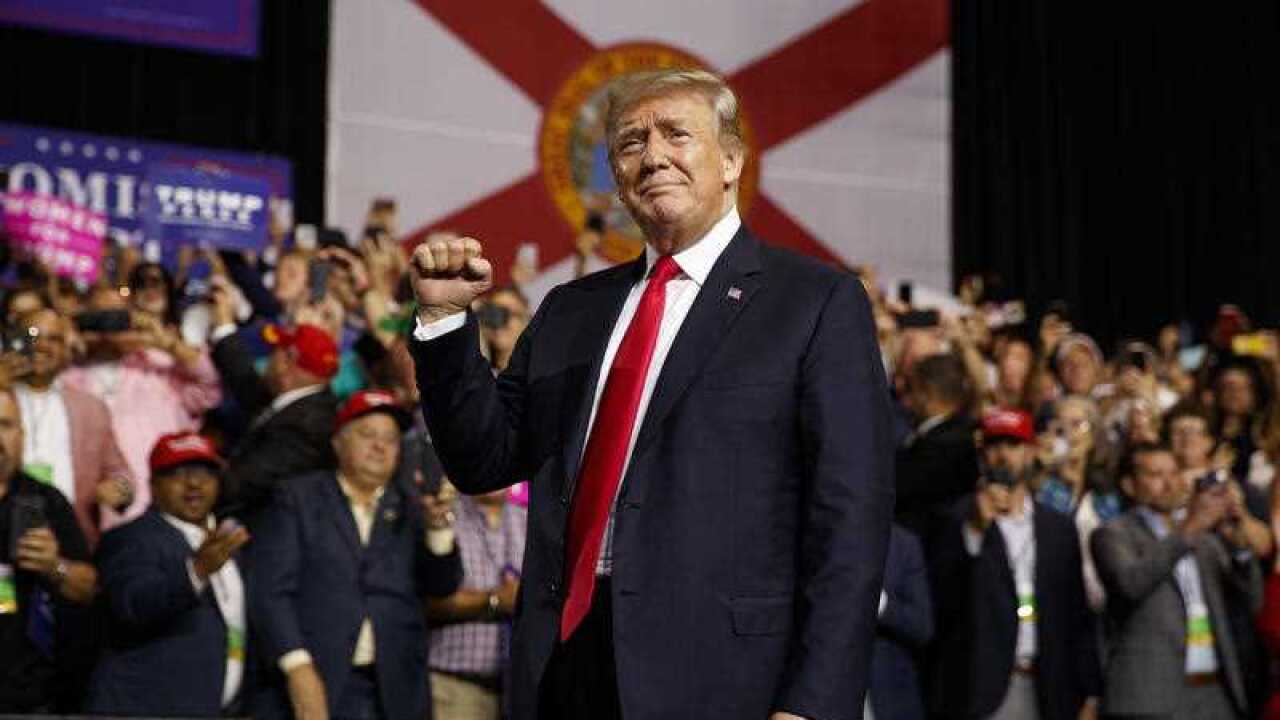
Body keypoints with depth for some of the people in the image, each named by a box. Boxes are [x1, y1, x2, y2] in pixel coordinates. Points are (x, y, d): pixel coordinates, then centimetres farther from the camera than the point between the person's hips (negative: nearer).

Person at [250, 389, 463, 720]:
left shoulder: (411, 508, 15)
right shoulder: (297, 498, 7)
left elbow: (443, 586, 5)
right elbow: (271, 592, -1)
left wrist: (438, 524, -13)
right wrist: (297, 666, -13)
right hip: (311, 684, -2)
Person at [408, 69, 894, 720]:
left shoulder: (818, 302, -1)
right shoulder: (570, 310, 15)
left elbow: (849, 517, -8)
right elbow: (486, 460, 15)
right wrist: (446, 318, 3)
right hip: (559, 662, 5)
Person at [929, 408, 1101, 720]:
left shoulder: (1059, 528, 14)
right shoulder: (960, 520, 4)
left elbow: (1079, 618, 15)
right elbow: (943, 601, -8)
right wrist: (975, 529, -15)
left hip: (1045, 695, 3)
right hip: (980, 691, -3)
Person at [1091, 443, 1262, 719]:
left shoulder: (1205, 535, 19)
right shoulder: (1113, 535, 2)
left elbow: (1251, 600, 12)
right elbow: (1131, 583, -19)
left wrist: (1234, 540, -5)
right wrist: (1187, 530, -23)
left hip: (1217, 693, 5)